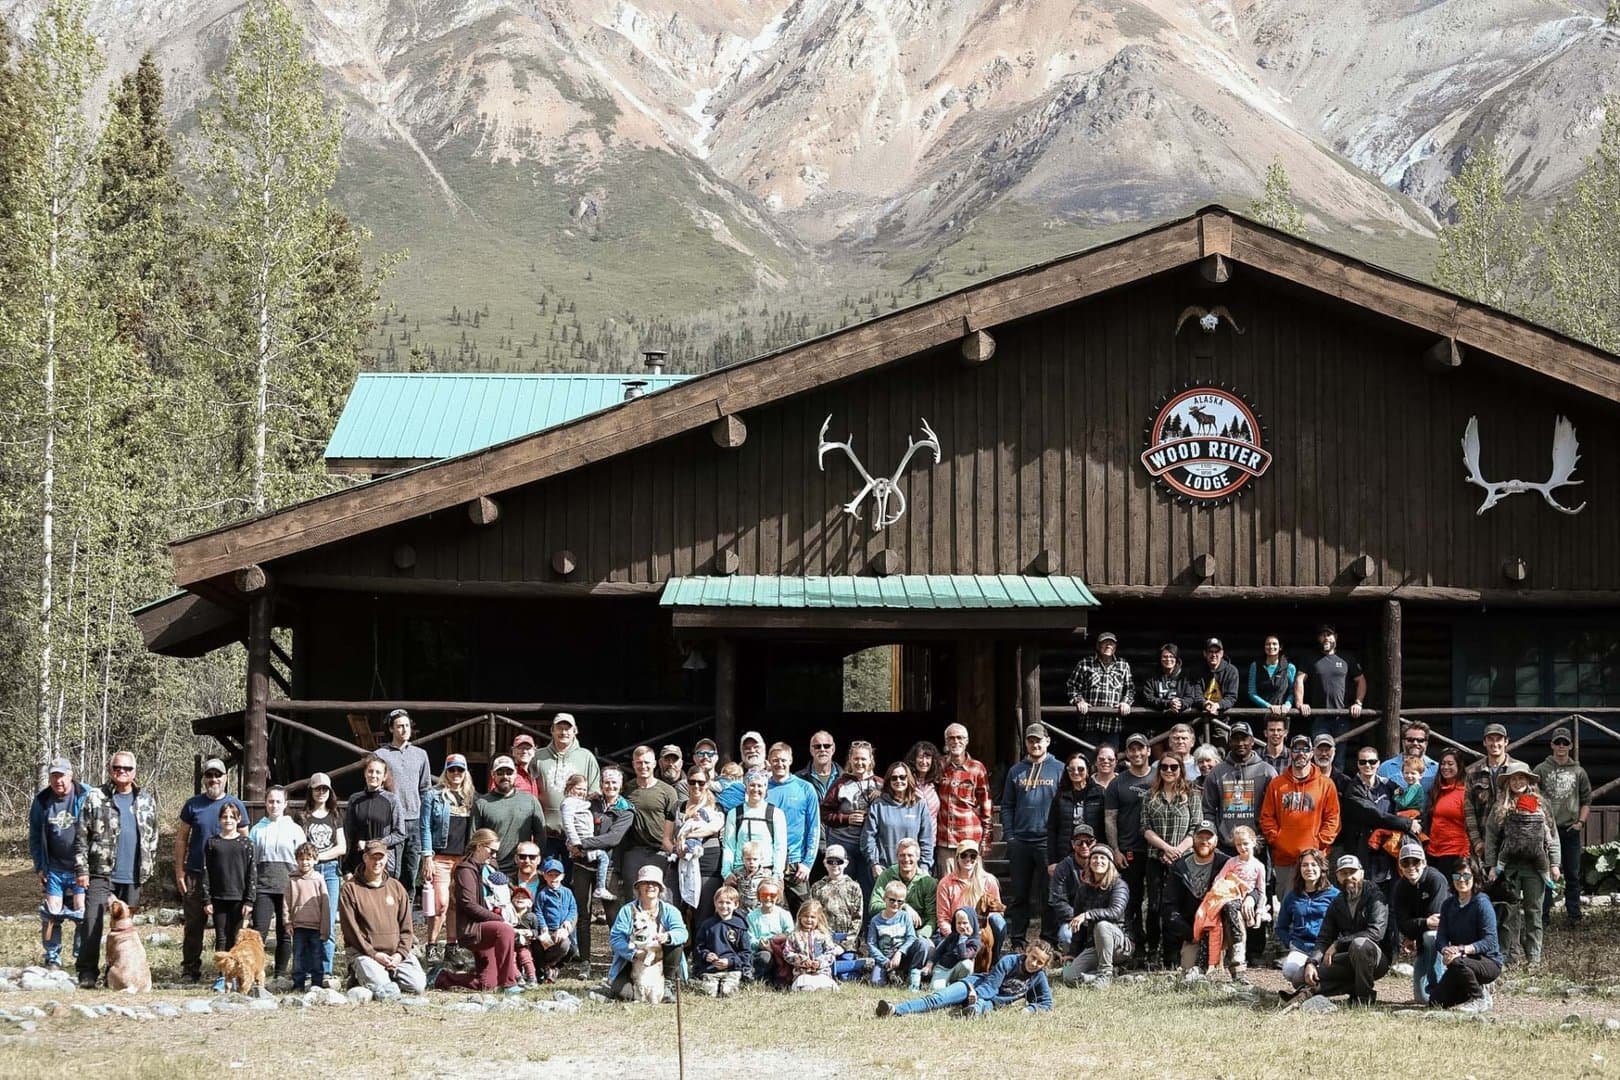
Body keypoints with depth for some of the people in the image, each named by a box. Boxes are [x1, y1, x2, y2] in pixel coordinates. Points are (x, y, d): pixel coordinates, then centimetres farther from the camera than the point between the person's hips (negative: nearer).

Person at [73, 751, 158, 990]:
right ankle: (87, 973, -4)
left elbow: (153, 838, 14)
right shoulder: (95, 798, 1)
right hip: (101, 872, -3)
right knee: (92, 923, -8)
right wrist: (81, 869, -7)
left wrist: (149, 870, 9)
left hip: (133, 876, 3)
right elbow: (81, 837, 0)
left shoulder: (146, 800, 11)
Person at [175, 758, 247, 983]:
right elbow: (181, 839, 8)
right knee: (194, 925, 3)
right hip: (196, 875, 0)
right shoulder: (193, 804, 5)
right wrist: (179, 871, 1)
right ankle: (190, 971, 10)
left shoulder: (236, 805, 5)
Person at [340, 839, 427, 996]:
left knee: (417, 985, -17)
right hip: (365, 952, -3)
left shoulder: (396, 887, 13)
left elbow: (406, 927, 11)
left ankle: (389, 974, 12)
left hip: (397, 952, 4)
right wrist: (374, 954, -13)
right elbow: (351, 929, -5)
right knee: (381, 988, -26)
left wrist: (400, 954, -5)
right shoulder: (350, 888, 0)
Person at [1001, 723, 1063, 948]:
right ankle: (1017, 941, 12)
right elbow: (1007, 805, 12)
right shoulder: (1016, 771, 12)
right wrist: (1008, 835, 1)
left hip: (1048, 841, -3)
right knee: (1018, 895, 7)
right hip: (1020, 841, 3)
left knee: (1049, 893, 0)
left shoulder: (1059, 770, 3)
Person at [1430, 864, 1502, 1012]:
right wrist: (1446, 950, -28)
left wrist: (1462, 949, -34)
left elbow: (1490, 941, -21)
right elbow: (1441, 937, -3)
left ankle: (1479, 1000, -13)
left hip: (1489, 962, -7)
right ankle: (1478, 988, 17)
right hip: (1465, 961, 7)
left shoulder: (1482, 903, -14)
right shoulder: (1448, 904, 5)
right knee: (1436, 1001, -5)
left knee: (1456, 962, -37)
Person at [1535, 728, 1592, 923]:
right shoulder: (1541, 770, 3)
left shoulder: (1578, 772, 8)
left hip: (1571, 830, 2)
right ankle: (1544, 914, 4)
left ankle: (1574, 914, 9)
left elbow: (1586, 800, 12)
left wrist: (1581, 821, -1)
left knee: (1573, 875, 4)